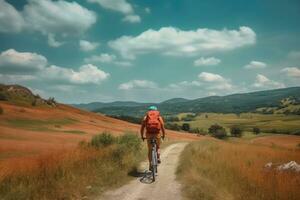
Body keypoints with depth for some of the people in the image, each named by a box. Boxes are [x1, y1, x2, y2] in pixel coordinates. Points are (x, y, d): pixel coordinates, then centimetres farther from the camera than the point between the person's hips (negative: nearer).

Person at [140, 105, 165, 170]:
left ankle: (150, 165, 11)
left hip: (149, 134, 0)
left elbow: (142, 128, 12)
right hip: (157, 134, 0)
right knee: (158, 147, 25)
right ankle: (158, 158, 4)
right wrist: (163, 135, 27)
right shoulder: (159, 117, 14)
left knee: (150, 149, 14)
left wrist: (142, 136, 22)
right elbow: (163, 127, 13)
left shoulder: (146, 117, 14)